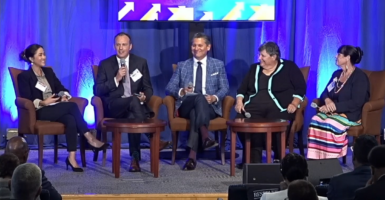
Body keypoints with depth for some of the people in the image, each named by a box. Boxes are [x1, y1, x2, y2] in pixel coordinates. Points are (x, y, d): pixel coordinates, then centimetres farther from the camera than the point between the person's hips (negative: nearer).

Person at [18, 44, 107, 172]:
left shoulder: (48, 72, 21)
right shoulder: (24, 76, 2)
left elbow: (61, 88, 16)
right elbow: (27, 100, -8)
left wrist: (64, 96, -7)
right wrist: (43, 102, -23)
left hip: (55, 109, 6)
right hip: (39, 112, -6)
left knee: (70, 119, -33)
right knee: (72, 106, -31)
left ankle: (72, 157, -41)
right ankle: (90, 138, -31)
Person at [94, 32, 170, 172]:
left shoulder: (141, 63, 15)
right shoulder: (105, 64, 10)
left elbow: (148, 88, 15)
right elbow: (97, 90, 3)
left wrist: (145, 96, -10)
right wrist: (116, 79, -10)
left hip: (136, 104, 1)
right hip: (114, 107, -1)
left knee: (132, 116, -39)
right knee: (133, 100, -38)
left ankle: (135, 158, -36)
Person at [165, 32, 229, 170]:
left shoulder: (218, 65, 17)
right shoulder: (182, 66, 18)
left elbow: (224, 88, 9)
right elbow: (169, 88, 9)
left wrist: (215, 97, -14)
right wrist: (182, 91, -14)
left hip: (210, 107, 0)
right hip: (186, 106, 0)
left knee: (195, 113, -38)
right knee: (199, 97, -37)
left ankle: (192, 156, -50)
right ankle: (205, 137, -53)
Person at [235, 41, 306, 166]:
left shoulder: (289, 67, 7)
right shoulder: (254, 69, 21)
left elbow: (300, 88, 2)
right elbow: (242, 88, 21)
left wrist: (294, 104, -13)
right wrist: (239, 101, 1)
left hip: (278, 108, -4)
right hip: (255, 107, 4)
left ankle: (279, 159, -14)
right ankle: (253, 158, -17)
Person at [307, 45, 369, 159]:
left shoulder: (360, 77, -7)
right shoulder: (337, 74, 19)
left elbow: (357, 103, -16)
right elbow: (325, 93, 17)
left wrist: (334, 106, -19)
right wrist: (327, 100, -8)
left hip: (351, 114, -6)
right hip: (333, 112, 7)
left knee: (331, 124, -37)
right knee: (315, 120, -26)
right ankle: (315, 160, -31)